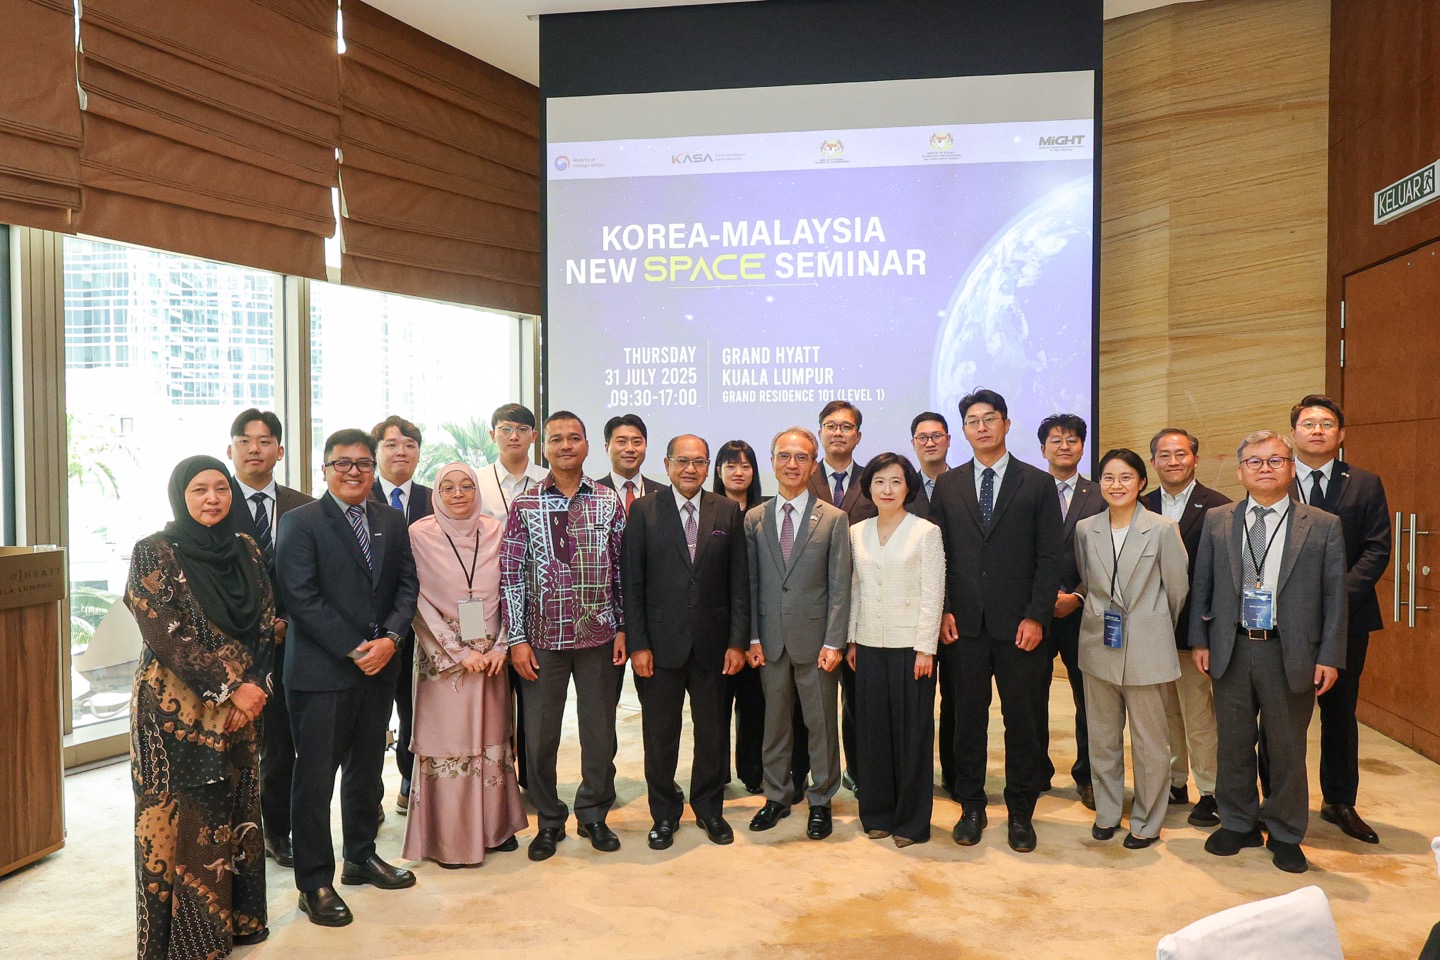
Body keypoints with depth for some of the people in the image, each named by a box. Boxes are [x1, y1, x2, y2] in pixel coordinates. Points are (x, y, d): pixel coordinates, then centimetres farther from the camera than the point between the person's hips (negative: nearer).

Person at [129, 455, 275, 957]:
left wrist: (255, 686, -7)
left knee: (234, 814, 11)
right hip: (178, 711, -5)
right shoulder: (154, 553, -8)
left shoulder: (245, 550, 7)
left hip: (241, 706, 5)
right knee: (183, 818, 2)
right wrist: (229, 687, -17)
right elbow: (165, 634, -14)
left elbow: (266, 624, 7)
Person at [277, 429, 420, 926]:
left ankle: (362, 856, 35)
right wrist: (354, 649, -16)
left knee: (368, 768, 18)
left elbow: (407, 585, 7)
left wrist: (390, 638, -10)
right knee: (315, 777, 1)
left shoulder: (391, 521, 10)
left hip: (379, 666, 6)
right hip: (321, 671, -6)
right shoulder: (300, 522, -7)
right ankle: (314, 883, 13)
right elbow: (302, 598, -14)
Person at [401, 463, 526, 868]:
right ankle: (449, 840, 13)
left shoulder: (494, 531, 3)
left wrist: (500, 647, -6)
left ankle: (494, 826, 25)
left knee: (492, 738, 11)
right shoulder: (420, 535, -6)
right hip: (443, 659, -3)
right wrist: (458, 653, -11)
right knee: (447, 745, 2)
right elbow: (419, 602, -7)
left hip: (491, 656, 3)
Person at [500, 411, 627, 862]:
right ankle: (549, 820, 26)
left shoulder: (610, 501, 3)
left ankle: (594, 813, 28)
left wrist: (623, 627, 1)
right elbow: (511, 574, -1)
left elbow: (622, 568, 5)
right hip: (543, 638, 0)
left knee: (600, 731, 9)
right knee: (540, 734, 7)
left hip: (598, 635, 1)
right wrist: (517, 638, -6)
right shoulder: (525, 505, 0)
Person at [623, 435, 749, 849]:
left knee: (712, 730, 12)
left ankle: (709, 808, 31)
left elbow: (739, 582, 3)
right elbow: (632, 583, -3)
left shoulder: (728, 511, 3)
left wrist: (738, 641, -3)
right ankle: (664, 813, 27)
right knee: (660, 733, 9)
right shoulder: (644, 511, -1)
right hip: (662, 641, -1)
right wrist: (637, 644, -8)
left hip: (713, 642, 1)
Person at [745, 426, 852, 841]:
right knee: (774, 722, 12)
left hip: (815, 639, -2)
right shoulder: (754, 519, 6)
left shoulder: (834, 519, -1)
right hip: (770, 640, 2)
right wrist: (753, 637, 0)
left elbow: (840, 587, -4)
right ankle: (777, 797, 28)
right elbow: (750, 583, 6)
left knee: (821, 724, 7)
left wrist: (833, 642, -10)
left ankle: (821, 802, 22)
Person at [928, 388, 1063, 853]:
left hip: (1019, 624, -1)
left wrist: (1036, 617, -9)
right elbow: (938, 554, 8)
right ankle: (971, 808, 21)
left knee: (1024, 719, 5)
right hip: (964, 623, 2)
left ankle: (1020, 813, 20)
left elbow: (1049, 557, -1)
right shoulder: (947, 485, 9)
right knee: (968, 718, 8)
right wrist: (943, 610, -2)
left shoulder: (1038, 483, 3)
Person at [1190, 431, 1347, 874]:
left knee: (1287, 749, 10)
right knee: (1233, 744, 12)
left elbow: (1334, 595, -1)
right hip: (1231, 650, 2)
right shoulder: (1217, 521, 5)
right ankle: (1238, 824, 30)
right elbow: (1202, 584, 8)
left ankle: (1285, 835, 27)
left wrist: (1329, 656, -5)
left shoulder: (1323, 526, -1)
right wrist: (1199, 639, 3)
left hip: (1291, 654, -2)